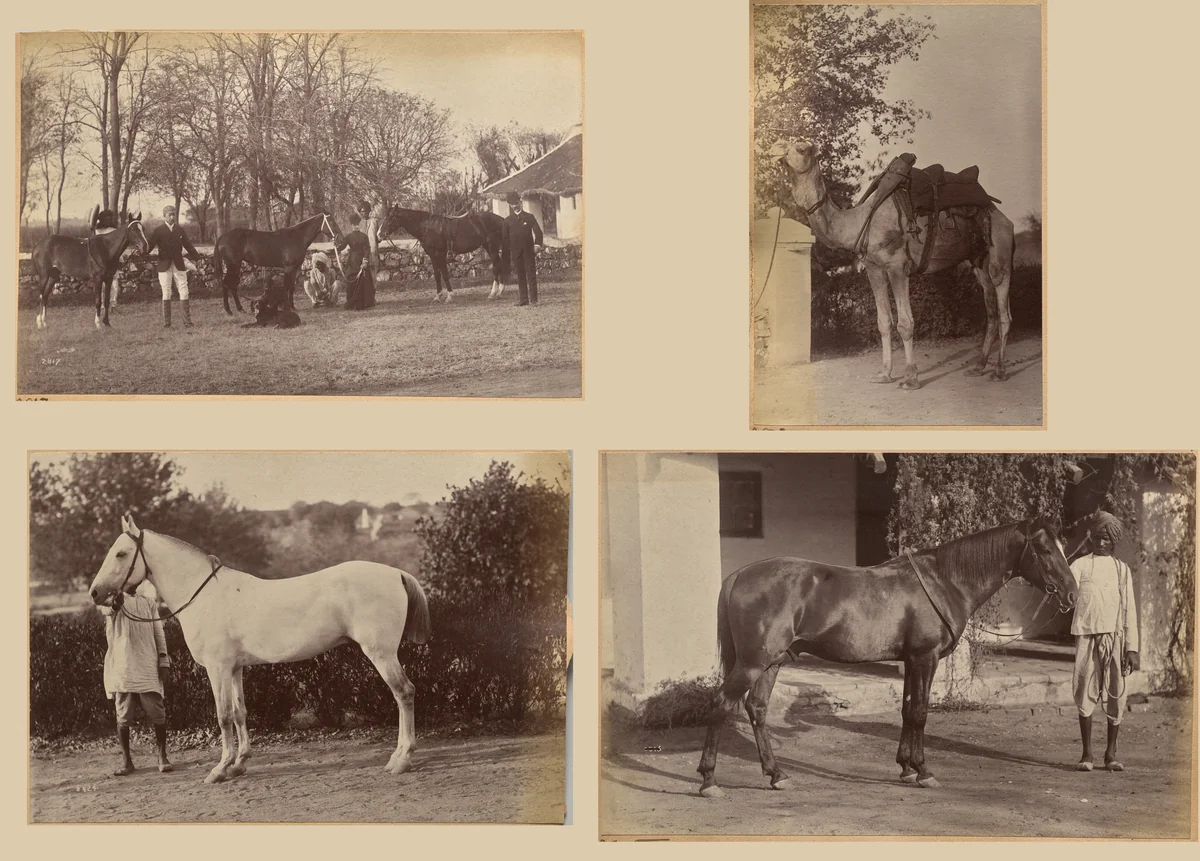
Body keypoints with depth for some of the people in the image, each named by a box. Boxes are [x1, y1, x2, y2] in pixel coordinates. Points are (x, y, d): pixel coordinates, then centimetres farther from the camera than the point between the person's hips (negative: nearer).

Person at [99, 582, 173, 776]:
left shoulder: (149, 603, 15)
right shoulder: (112, 599, 5)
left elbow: (159, 632, 14)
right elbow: (107, 608, -19)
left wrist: (163, 660, 5)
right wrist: (114, 603, -43)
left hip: (148, 668, 2)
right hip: (122, 668, -2)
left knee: (157, 714, -1)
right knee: (123, 717, 1)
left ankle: (162, 757, 10)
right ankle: (126, 761, 11)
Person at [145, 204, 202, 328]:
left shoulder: (179, 230, 11)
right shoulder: (158, 231, 1)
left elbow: (188, 245, 14)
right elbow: (150, 245, -6)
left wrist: (197, 259, 12)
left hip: (179, 266, 3)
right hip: (164, 266, -3)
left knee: (184, 293, 0)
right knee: (166, 294, 0)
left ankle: (187, 320, 4)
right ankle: (166, 323, 3)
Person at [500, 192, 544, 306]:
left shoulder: (529, 217, 4)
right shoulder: (508, 220, 8)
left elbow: (538, 232, -2)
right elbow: (505, 238, 8)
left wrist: (537, 244, -18)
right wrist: (502, 251, 4)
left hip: (528, 251, -2)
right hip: (515, 252, 2)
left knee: (531, 275, -3)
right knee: (520, 276, 4)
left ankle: (533, 299, -3)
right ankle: (524, 298, 8)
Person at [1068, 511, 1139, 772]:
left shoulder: (1122, 569, 12)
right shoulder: (1080, 565, 7)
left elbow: (1129, 610, 10)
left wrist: (1132, 648, 4)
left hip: (1115, 637, 2)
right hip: (1087, 636, -2)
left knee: (1115, 695, 2)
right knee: (1085, 693, -2)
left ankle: (1111, 753, 12)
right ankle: (1086, 753, 6)